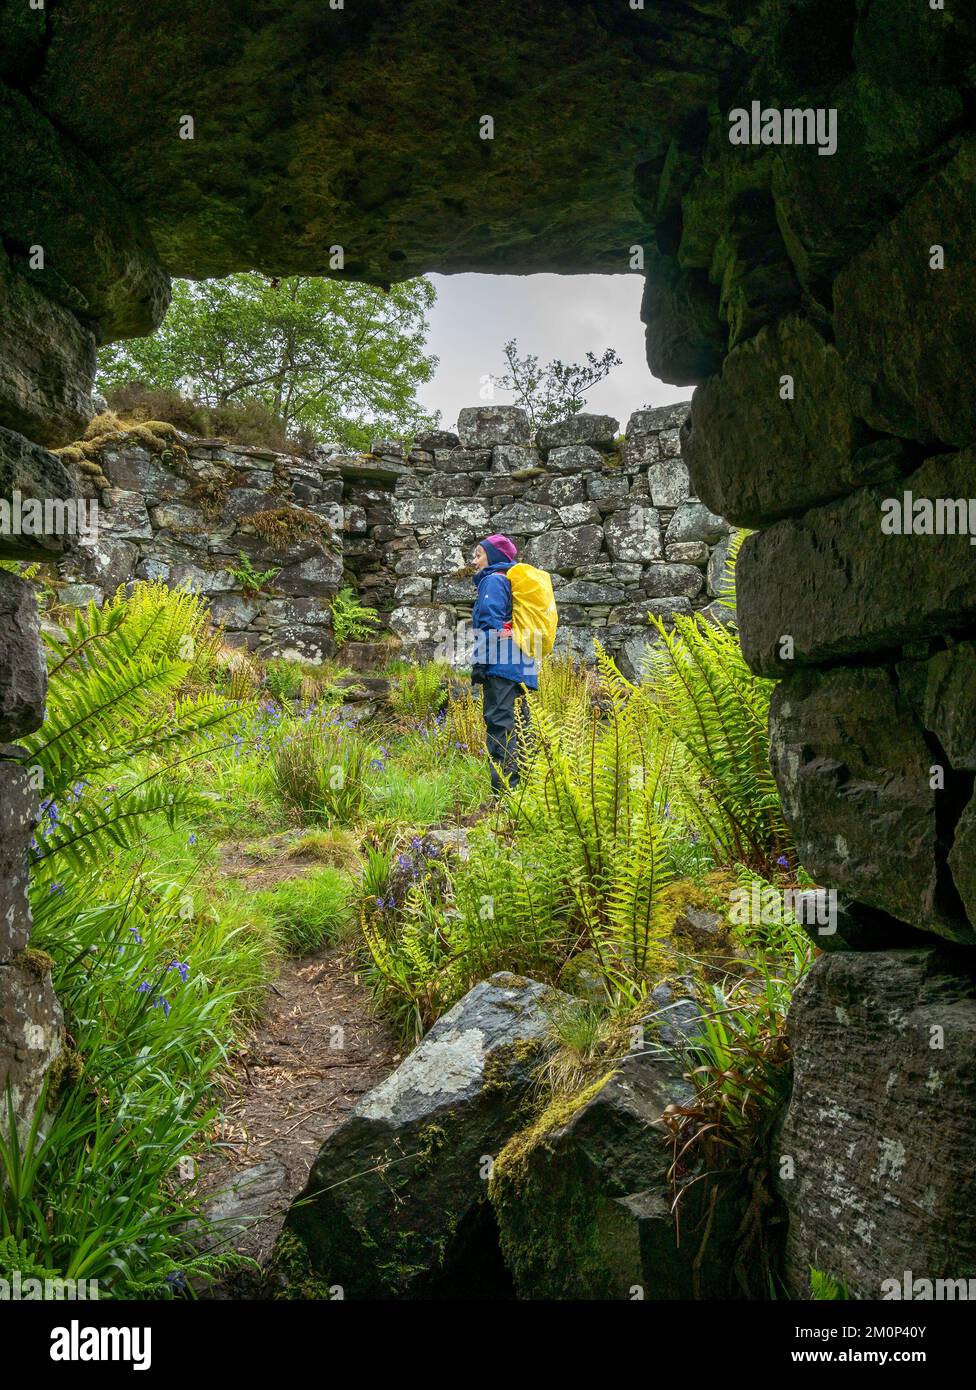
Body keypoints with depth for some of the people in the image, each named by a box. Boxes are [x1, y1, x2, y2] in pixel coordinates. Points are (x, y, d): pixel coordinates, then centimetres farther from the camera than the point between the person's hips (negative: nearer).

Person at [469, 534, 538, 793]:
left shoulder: (492, 580, -3)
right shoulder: (512, 581, 24)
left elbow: (490, 625, -13)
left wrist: (479, 664, -14)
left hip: (501, 666, -10)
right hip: (519, 666, 10)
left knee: (500, 725, -13)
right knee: (515, 727, 12)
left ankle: (504, 789, -18)